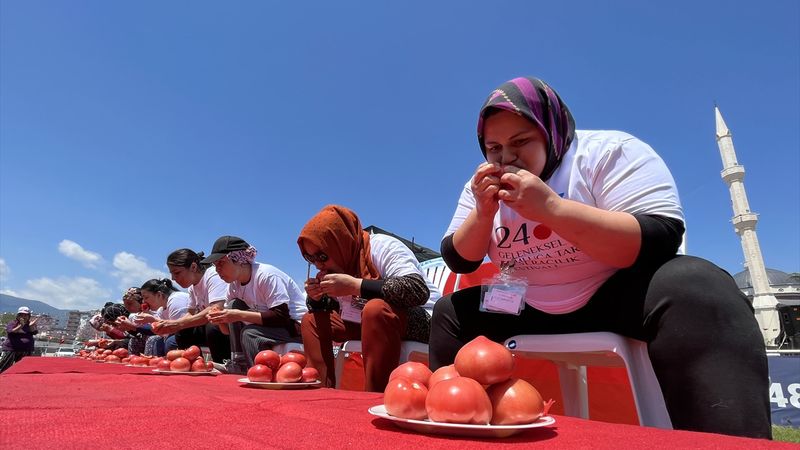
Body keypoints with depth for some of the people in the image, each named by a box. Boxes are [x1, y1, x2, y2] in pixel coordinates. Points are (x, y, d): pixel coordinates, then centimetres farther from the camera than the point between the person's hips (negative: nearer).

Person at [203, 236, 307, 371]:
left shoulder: (267, 276, -20)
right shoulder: (234, 285, 5)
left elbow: (282, 317, -28)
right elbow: (230, 329, 9)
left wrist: (239, 315, -29)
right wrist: (220, 319, -14)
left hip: (298, 328, -8)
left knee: (249, 334, -28)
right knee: (234, 305, -3)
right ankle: (238, 365, -1)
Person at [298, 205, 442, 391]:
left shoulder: (382, 247, -19)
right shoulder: (337, 261, 3)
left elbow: (419, 290, -35)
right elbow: (333, 305, 15)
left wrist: (355, 285, -34)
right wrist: (317, 298, -9)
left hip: (419, 321, -8)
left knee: (375, 308, -37)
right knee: (311, 319, 2)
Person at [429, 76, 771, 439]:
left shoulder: (608, 151, -16)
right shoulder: (484, 184, -1)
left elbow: (661, 242, -28)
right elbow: (458, 261, -1)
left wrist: (551, 207, -36)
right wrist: (483, 213, -22)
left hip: (617, 297, -4)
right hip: (530, 311, 5)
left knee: (694, 287, -33)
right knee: (450, 311, -4)